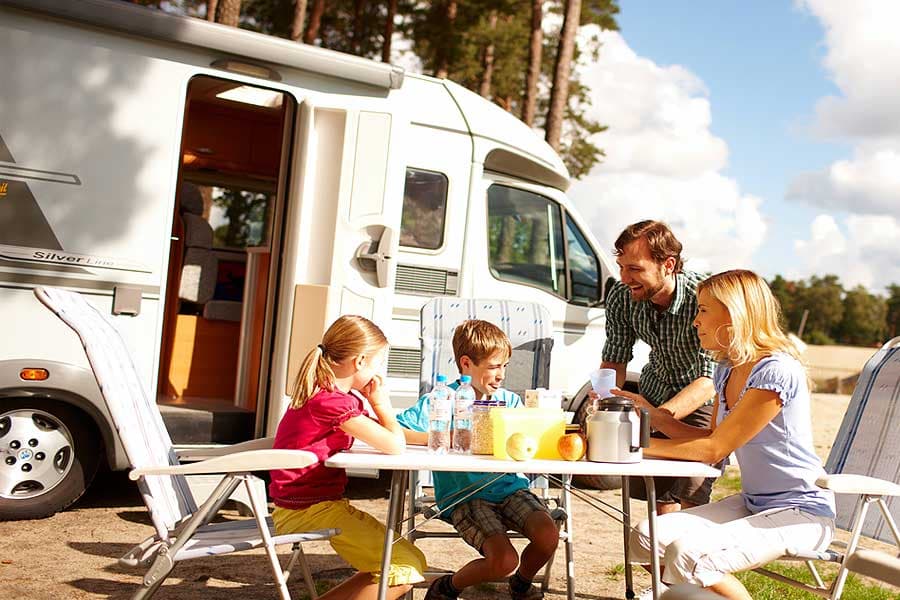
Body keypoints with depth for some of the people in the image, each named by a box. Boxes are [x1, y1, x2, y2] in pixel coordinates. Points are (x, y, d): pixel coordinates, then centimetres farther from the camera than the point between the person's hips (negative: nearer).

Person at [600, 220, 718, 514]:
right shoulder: (621, 296, -14)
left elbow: (710, 379, -33)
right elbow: (614, 361, -2)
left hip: (705, 402, -5)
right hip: (655, 392, 5)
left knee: (684, 501, -19)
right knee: (644, 488, 10)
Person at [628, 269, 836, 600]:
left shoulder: (777, 371, -21)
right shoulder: (727, 370, 6)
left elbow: (715, 449, -20)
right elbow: (711, 437, 8)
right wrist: (654, 415, 0)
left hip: (801, 513, -8)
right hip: (752, 503, 8)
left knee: (687, 554, -27)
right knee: (646, 538, -6)